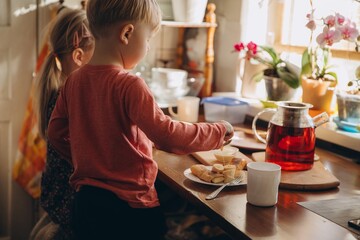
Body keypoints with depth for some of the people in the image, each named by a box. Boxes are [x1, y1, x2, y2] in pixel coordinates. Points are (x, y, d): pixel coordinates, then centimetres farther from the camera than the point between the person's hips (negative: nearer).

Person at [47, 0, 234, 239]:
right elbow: (167, 135, -25)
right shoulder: (129, 85, -21)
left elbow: (56, 132, 9)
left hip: (86, 202, 7)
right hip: (129, 206, -7)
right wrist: (218, 131, -13)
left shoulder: (74, 80, 1)